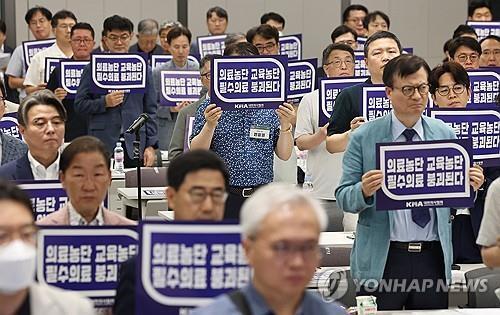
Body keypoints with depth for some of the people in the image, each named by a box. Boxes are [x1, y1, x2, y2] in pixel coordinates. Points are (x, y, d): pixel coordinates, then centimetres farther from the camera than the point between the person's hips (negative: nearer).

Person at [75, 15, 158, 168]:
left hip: (135, 147, 2)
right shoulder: (93, 69, 6)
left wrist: (151, 146, 3)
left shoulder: (143, 69, 11)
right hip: (103, 144, -1)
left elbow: (150, 110, 11)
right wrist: (104, 102, -12)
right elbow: (79, 105, 4)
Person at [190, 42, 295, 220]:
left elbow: (284, 155, 7)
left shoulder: (271, 106, 8)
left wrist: (285, 125, -9)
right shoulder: (211, 106, 2)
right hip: (224, 197, -2)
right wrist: (210, 125, -17)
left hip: (262, 195, 2)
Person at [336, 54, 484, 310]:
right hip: (382, 260, -3)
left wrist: (470, 186, -9)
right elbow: (343, 198, -1)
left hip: (434, 258, 3)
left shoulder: (446, 135, 9)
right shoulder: (363, 138, 0)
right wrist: (364, 191, -22)